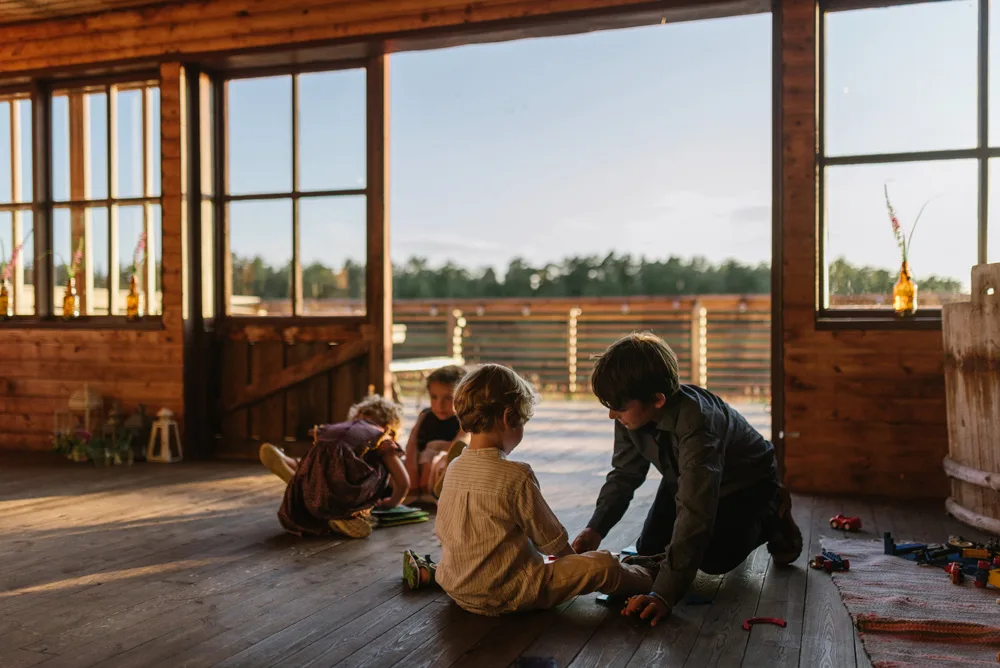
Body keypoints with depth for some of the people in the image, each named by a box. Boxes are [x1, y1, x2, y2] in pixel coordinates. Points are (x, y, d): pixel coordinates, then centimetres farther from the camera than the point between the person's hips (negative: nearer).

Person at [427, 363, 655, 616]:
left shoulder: (454, 469, 1)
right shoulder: (516, 476, -20)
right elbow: (552, 541, -9)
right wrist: (572, 557, 11)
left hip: (456, 591, 7)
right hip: (505, 597, -7)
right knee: (602, 564, -5)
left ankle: (428, 572, 40)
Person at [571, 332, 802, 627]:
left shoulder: (695, 424, -46)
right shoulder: (635, 412, -24)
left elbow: (694, 513, -50)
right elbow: (624, 474, -10)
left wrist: (664, 595, -53)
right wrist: (596, 529, -25)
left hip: (745, 481, -6)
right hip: (684, 477, 7)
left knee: (714, 559, -21)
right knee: (649, 548, 0)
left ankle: (770, 516, 7)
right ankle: (718, 520, 26)